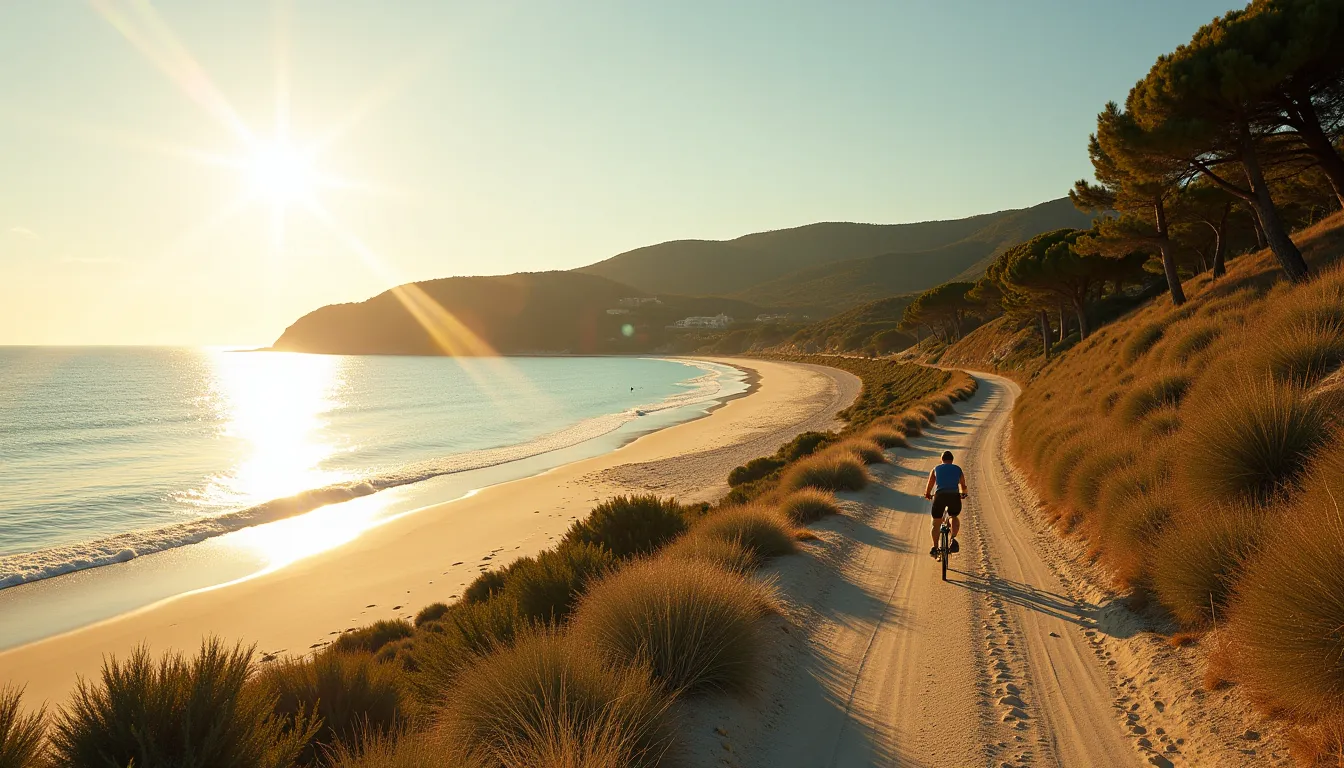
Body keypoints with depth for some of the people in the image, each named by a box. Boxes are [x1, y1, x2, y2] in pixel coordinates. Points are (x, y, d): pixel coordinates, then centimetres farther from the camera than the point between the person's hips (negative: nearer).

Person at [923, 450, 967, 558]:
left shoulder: (936, 469, 20)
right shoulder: (958, 469, 22)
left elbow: (929, 487, 25)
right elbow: (964, 487, 31)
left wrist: (927, 495, 46)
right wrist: (963, 494, 53)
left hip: (940, 496, 0)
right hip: (954, 496, 0)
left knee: (936, 523, 15)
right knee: (955, 517, 26)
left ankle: (935, 547, 8)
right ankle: (953, 539, 4)